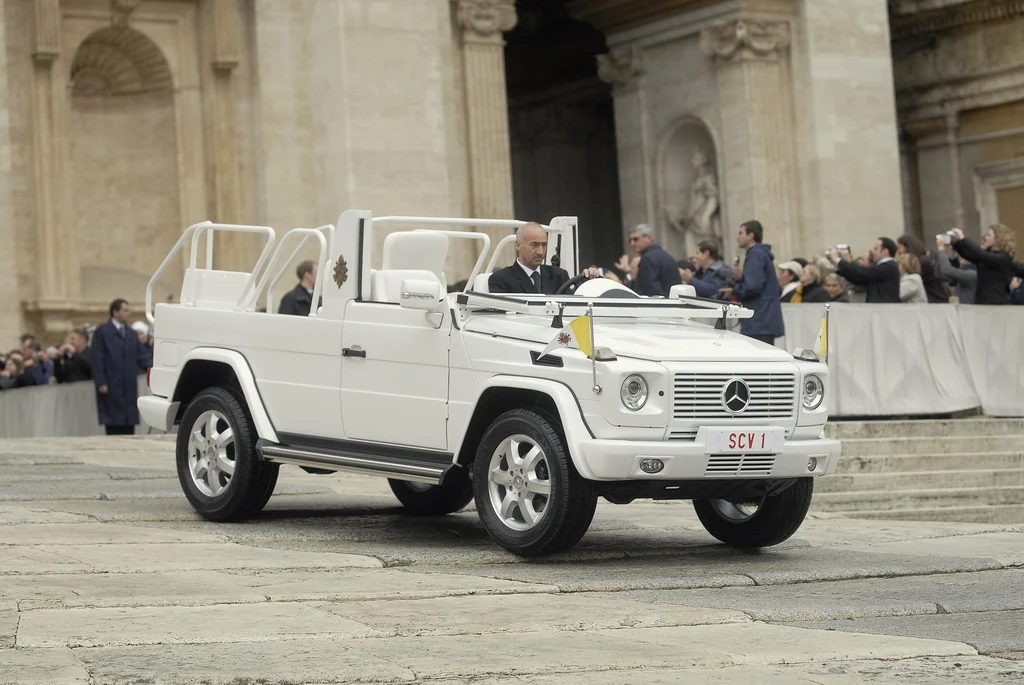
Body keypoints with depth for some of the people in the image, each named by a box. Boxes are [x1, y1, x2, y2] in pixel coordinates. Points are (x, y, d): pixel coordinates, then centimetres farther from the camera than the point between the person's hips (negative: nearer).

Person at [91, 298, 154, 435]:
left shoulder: (131, 333, 18)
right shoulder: (102, 331, -1)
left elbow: (143, 356, 13)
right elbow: (97, 359, -6)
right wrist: (101, 383, -14)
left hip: (129, 388, 6)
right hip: (111, 388, -6)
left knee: (129, 427, 5)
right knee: (114, 428, -7)